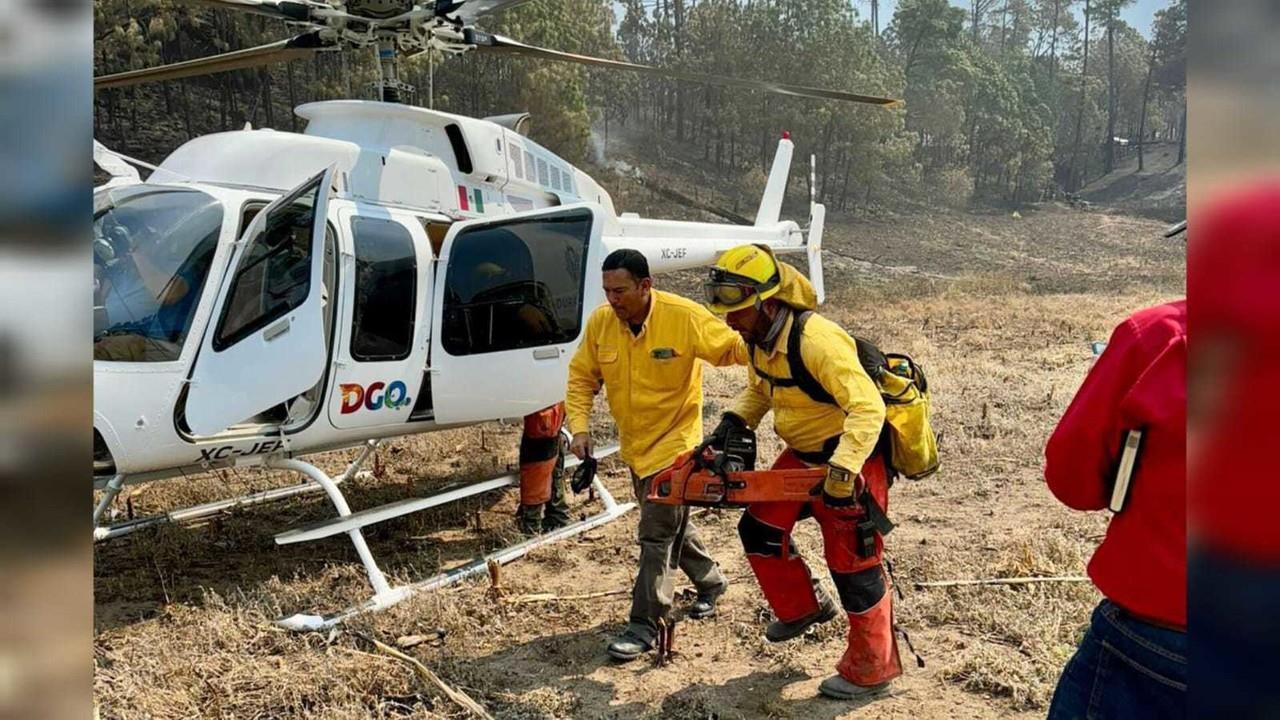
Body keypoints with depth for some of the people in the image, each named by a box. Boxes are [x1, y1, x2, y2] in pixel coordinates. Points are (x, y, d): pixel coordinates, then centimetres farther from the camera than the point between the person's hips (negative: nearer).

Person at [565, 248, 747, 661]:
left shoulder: (684, 317, -21)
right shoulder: (600, 322, -8)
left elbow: (731, 348, -12)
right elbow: (581, 377, 1)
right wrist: (580, 425, -11)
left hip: (674, 443, -6)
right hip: (634, 445, 6)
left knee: (657, 534, -7)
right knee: (671, 523, 22)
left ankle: (645, 625, 5)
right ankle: (710, 582, 46)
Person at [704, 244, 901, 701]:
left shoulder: (816, 340, -32)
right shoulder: (759, 340, -4)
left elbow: (868, 409, -36)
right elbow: (759, 390, 16)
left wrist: (841, 474, -41)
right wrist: (733, 422, -2)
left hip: (851, 460, -8)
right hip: (802, 455, 9)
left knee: (852, 563, 0)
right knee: (760, 528, 10)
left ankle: (872, 670, 19)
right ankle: (802, 608, 32)